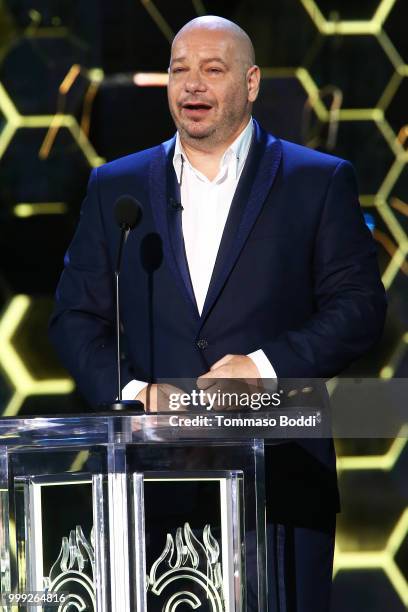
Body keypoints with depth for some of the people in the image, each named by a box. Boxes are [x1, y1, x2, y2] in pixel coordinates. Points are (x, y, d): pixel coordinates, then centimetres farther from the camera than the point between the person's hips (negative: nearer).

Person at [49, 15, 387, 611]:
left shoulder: (319, 182, 6)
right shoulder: (116, 187, 13)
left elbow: (359, 306, 1)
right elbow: (76, 315, 12)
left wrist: (268, 364, -12)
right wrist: (130, 391, -6)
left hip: (281, 473, -2)